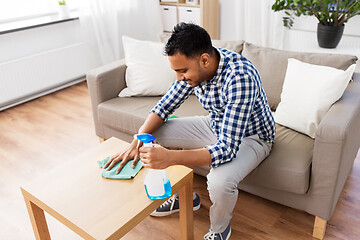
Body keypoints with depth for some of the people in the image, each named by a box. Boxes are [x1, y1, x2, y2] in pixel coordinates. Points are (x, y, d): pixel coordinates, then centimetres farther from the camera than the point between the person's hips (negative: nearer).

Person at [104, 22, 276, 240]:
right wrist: (137, 142, -20)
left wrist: (170, 157, -50)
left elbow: (228, 148, -40)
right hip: (216, 125, 7)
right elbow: (164, 106, -4)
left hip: (251, 136, -6)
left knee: (220, 181, -36)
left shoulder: (240, 77, -37)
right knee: (154, 133, -3)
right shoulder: (193, 66, -15)